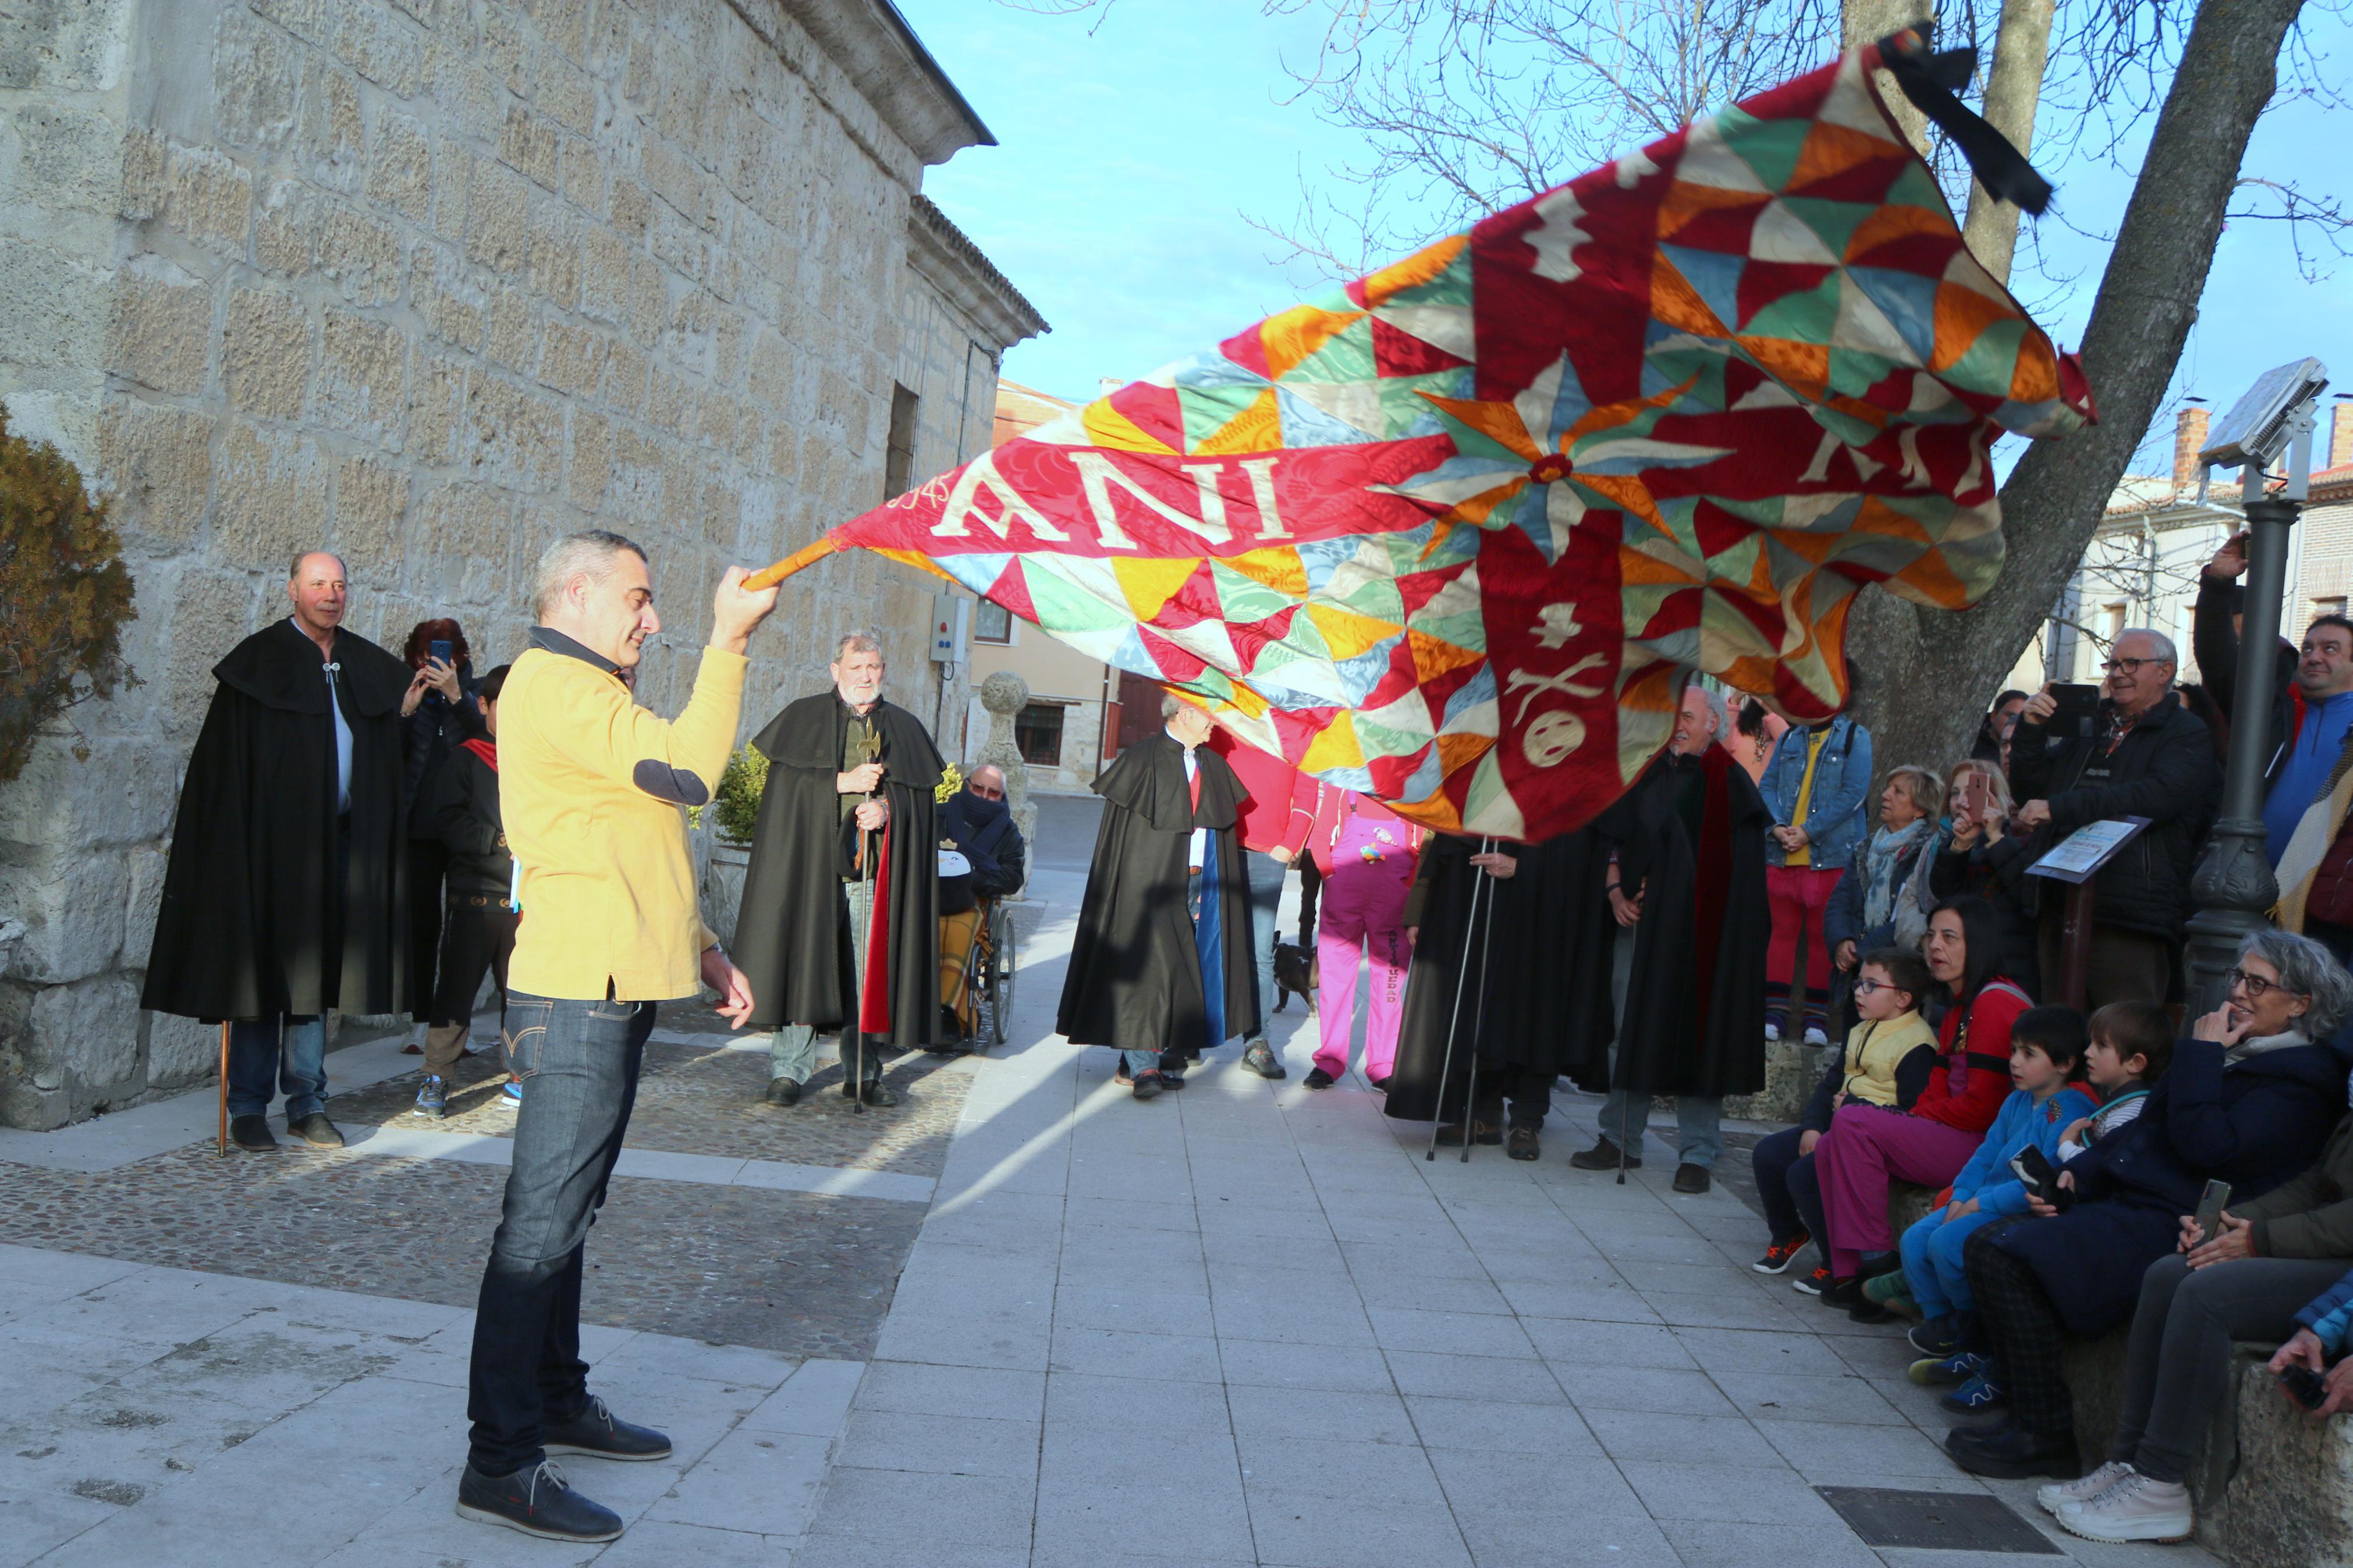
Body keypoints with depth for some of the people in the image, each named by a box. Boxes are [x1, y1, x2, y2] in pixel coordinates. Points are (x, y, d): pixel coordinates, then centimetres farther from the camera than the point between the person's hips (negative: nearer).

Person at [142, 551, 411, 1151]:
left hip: (338, 847, 5)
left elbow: (389, 761, 16)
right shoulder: (259, 664, -4)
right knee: (264, 972, 0)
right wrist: (234, 848, -14)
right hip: (271, 842, -4)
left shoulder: (368, 670, 11)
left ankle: (307, 1104, 16)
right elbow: (225, 770, -8)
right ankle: (248, 1109, 9)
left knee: (315, 972, 9)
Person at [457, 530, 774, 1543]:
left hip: (610, 989, 11)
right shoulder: (554, 681, -11)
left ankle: (557, 1401, 28)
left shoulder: (585, 691, 23)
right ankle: (501, 1462, -5)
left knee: (568, 1211, 17)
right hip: (579, 993, -11)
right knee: (544, 1219, -9)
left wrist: (704, 951, 21)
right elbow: (686, 770, -23)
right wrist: (727, 641, -17)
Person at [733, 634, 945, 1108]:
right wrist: (844, 781, -13)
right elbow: (784, 784, -3)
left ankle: (863, 1073, 12)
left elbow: (922, 797, 9)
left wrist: (887, 808, -10)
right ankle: (788, 1070, 6)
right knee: (801, 963, -3)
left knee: (870, 971, 2)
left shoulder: (906, 729, 14)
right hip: (810, 868, -2)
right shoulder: (803, 718, 8)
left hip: (875, 872, 2)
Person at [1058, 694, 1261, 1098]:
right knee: (1149, 966, -10)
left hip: (1201, 883, 6)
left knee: (1185, 969, 5)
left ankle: (1170, 1057, 12)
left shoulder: (1214, 765, 14)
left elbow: (1226, 823, 17)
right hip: (1152, 882, -6)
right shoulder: (1143, 760, -6)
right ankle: (1142, 1062, -8)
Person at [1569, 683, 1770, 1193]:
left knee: (1695, 1031, -2)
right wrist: (1615, 890, -2)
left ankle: (1698, 1153, 5)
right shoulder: (1647, 774, 13)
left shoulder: (1730, 783, 0)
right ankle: (1621, 1138, 16)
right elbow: (1612, 839, 15)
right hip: (1637, 922, 4)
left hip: (1694, 932, -4)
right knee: (1629, 1027, 7)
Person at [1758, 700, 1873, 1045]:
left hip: (1829, 856, -4)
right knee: (1781, 931, 4)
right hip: (1782, 854, 4)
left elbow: (1854, 792, -8)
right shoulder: (1790, 739, 15)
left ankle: (1817, 1018, 7)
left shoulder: (1854, 737, 2)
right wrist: (1777, 826, -9)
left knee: (1822, 937, 1)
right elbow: (1767, 786, 10)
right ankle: (1775, 1014, 7)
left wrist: (1809, 830, -14)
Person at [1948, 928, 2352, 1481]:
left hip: (2170, 1225, -10)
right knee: (1987, 1244, -6)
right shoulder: (2232, 1054, 21)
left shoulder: (2301, 1080, -6)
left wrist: (2201, 1055, -10)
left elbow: (2208, 1147, -20)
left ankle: (2047, 1437, -15)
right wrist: (2076, 1174, 9)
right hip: (2125, 1203, 10)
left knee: (2010, 1256, -24)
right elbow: (2144, 1129, 23)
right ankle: (2027, 1410, -2)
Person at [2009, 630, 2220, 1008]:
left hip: (2130, 920, -6)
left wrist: (2058, 808, -22)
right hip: (2061, 907, 6)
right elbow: (2029, 789, 18)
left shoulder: (2187, 734, 0)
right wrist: (2031, 728, 1)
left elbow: (2156, 796, -19)